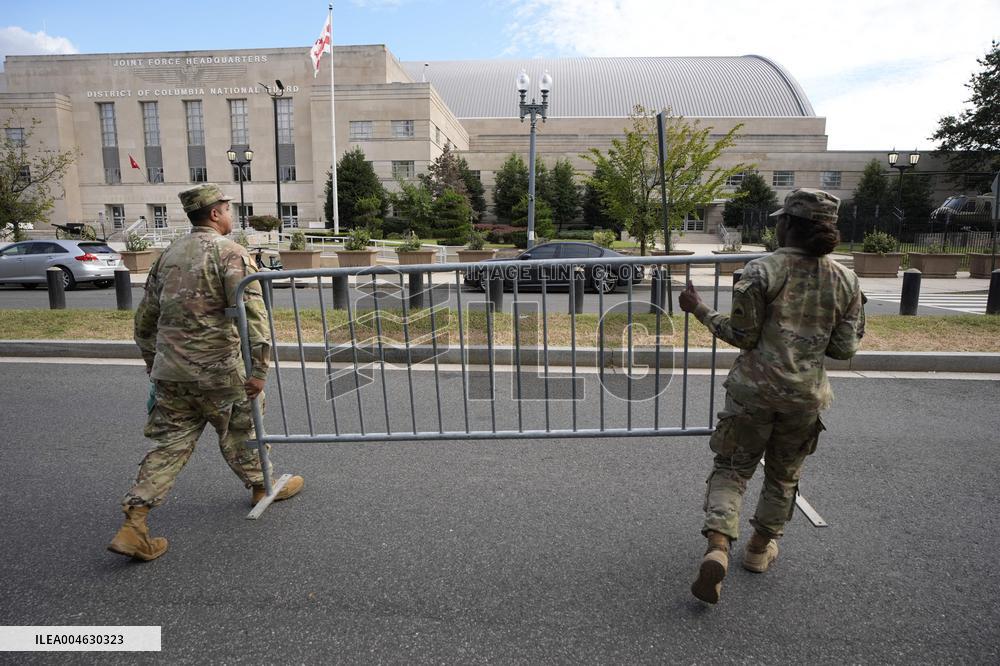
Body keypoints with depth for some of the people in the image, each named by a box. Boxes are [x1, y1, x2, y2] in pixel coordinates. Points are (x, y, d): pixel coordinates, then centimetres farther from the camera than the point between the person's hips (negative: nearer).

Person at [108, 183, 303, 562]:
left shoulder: (169, 255, 13)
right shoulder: (230, 253, -10)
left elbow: (144, 318, 18)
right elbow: (252, 313, -21)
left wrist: (152, 363, 28)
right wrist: (259, 369, -20)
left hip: (169, 371, 6)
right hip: (215, 369, -6)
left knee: (171, 443, 11)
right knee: (239, 430, 15)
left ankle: (133, 525, 6)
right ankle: (262, 485, 36)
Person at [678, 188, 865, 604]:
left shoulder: (763, 271, -11)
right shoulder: (845, 281, 1)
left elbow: (742, 335, -11)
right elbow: (844, 348, 2)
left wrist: (699, 311, -1)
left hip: (754, 389, -3)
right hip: (806, 396, 4)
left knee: (731, 468, 8)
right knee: (784, 475, 21)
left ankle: (718, 546, -9)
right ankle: (760, 549, 35)